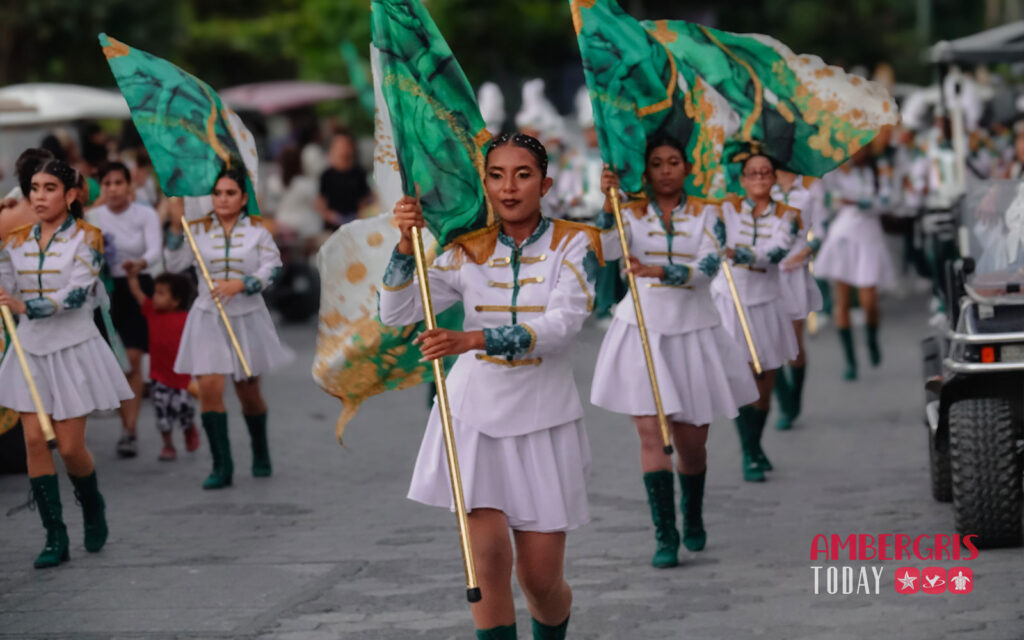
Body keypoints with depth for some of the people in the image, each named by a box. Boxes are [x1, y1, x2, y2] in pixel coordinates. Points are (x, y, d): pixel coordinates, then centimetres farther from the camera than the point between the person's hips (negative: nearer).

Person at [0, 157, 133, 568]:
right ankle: (55, 537, 0)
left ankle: (93, 507, 28)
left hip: (73, 349, -4)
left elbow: (76, 294, -20)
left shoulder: (87, 238, -7)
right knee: (34, 441, -5)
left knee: (70, 447, -3)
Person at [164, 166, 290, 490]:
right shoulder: (198, 230, 3)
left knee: (248, 391, 10)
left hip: (247, 318, 0)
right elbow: (175, 265, -2)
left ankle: (261, 455, 34)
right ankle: (222, 466, -10)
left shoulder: (256, 230, 2)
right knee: (209, 387, -15)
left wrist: (241, 284, -20)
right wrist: (176, 228, -11)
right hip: (208, 318, 0)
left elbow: (272, 268, -6)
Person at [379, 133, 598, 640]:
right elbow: (395, 313, -3)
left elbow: (562, 325, -19)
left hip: (542, 418, -1)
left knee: (540, 578, 2)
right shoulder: (467, 251, 4)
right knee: (488, 558, -13)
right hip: (475, 415, 1)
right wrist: (406, 244, -18)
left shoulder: (572, 245, -3)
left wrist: (472, 340, -31)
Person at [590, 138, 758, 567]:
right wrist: (608, 204, -23)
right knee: (651, 431, -11)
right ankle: (665, 536, -10)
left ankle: (693, 519, 34)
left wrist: (657, 271, -29)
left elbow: (707, 268, -14)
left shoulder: (705, 214, 3)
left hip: (693, 330, 1)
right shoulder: (631, 213, 4)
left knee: (691, 439, 7)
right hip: (643, 329, -1)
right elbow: (604, 250, -14)